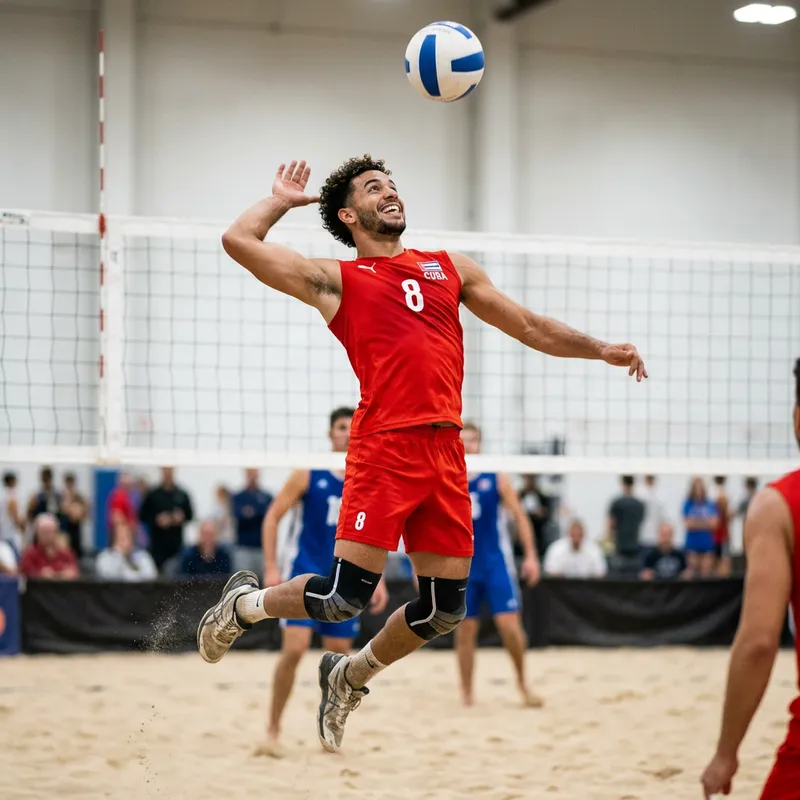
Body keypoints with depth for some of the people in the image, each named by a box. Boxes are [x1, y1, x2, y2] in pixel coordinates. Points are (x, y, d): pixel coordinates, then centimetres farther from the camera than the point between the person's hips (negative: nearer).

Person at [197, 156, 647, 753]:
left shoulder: (451, 268, 21)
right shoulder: (334, 280, 9)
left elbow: (528, 326, 26)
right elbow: (238, 241, 1)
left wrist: (601, 350, 19)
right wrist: (285, 199, 17)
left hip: (446, 453, 5)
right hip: (384, 448, -5)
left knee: (446, 609, 6)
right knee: (345, 596, -10)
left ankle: (350, 676, 30)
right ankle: (244, 604, 19)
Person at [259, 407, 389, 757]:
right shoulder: (308, 474, -6)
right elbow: (273, 516, -4)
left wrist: (377, 579, 8)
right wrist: (271, 567, -11)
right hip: (305, 574, -4)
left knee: (339, 655, 5)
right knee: (294, 649, -15)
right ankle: (273, 732, -4)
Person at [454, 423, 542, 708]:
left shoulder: (495, 479, 0)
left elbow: (519, 516, 2)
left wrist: (530, 555, -6)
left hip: (496, 563, -1)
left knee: (510, 625, -9)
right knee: (465, 631, 3)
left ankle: (522, 681, 12)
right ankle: (467, 694, 13)